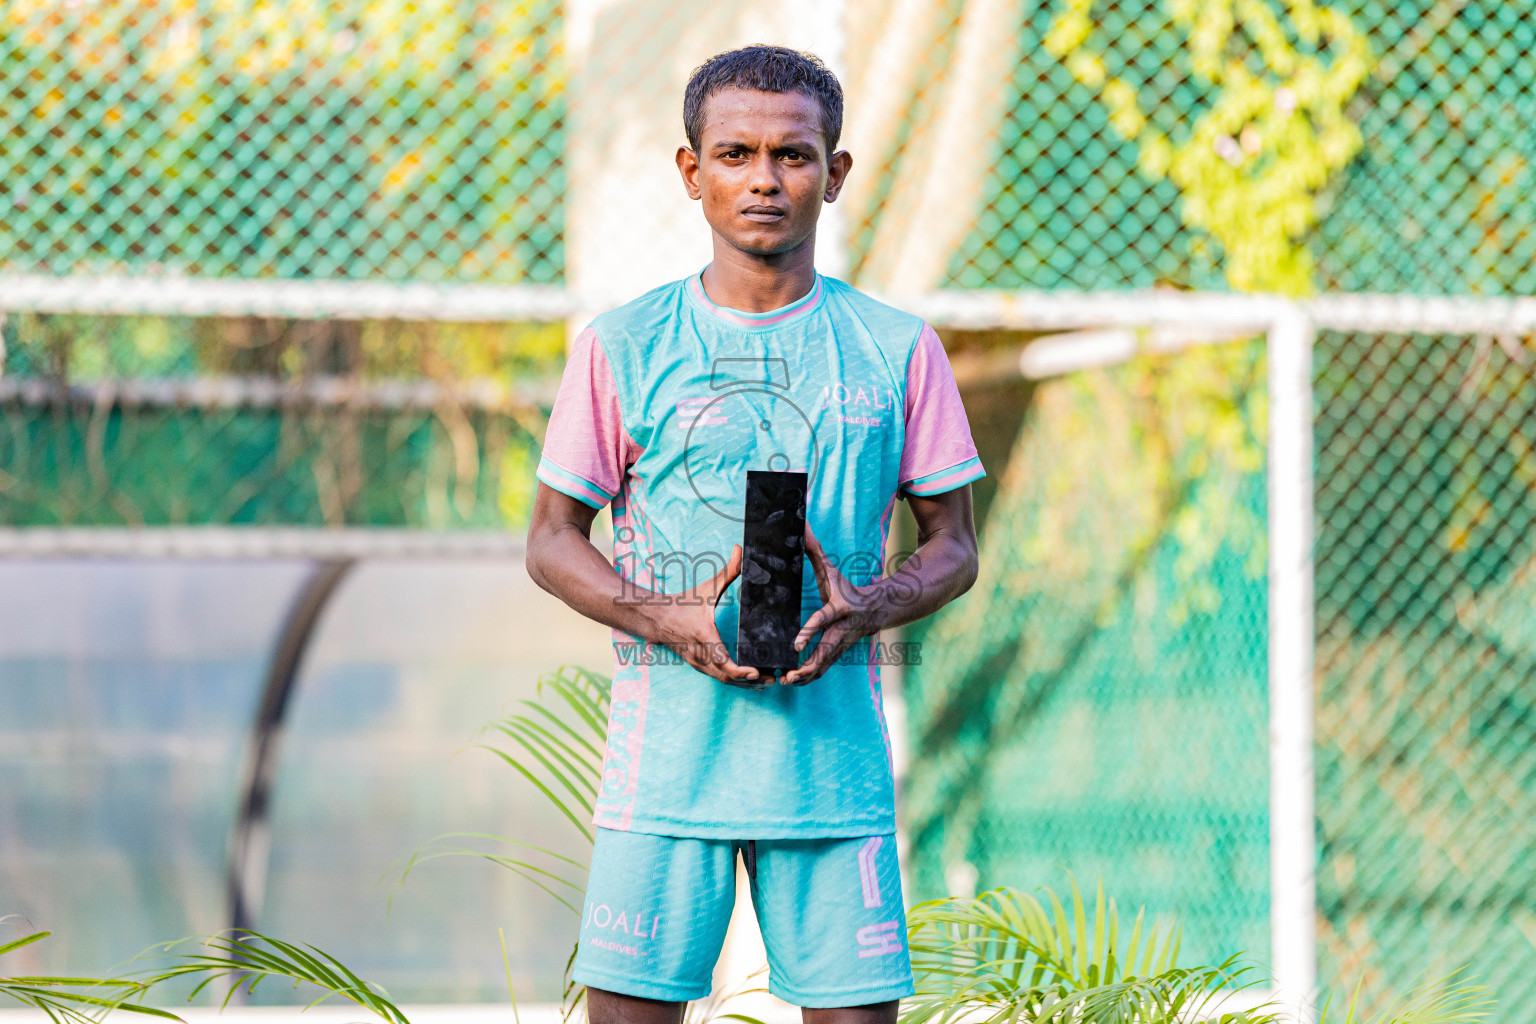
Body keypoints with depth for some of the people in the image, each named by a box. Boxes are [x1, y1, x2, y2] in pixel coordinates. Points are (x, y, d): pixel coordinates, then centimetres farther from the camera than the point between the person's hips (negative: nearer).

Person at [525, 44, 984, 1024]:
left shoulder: (899, 351, 6)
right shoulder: (622, 347, 4)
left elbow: (954, 548, 11)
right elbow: (552, 541, 7)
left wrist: (867, 609, -11)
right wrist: (664, 617, -11)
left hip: (832, 742, 1)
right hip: (667, 742, -1)